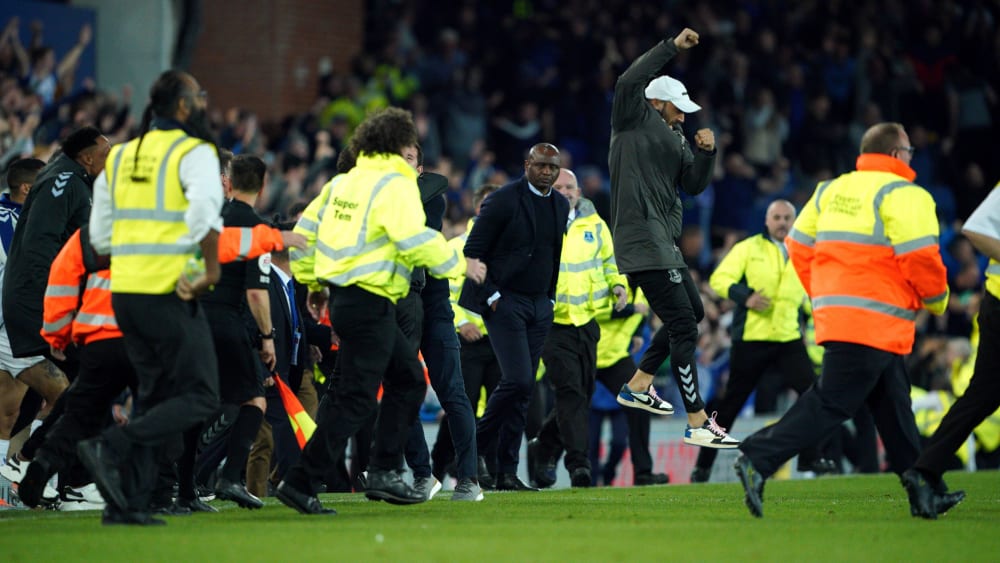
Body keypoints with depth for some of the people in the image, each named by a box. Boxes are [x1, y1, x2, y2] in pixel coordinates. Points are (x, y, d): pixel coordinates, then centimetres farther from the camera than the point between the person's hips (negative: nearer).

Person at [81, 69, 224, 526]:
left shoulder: (121, 156, 15)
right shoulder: (193, 153, -7)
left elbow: (100, 235, 14)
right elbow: (205, 209, -26)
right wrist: (211, 269, -17)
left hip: (125, 293, 8)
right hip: (169, 295, -8)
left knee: (154, 396, 16)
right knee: (200, 398, -1)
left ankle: (127, 502, 10)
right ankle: (110, 448, -15)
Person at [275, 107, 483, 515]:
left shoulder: (344, 181, 14)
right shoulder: (395, 184, -11)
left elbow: (306, 228, 17)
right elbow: (414, 240, -21)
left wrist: (313, 283, 25)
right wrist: (459, 266, -9)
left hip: (343, 296, 10)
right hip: (370, 302, -10)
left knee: (409, 378, 18)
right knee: (355, 400, -7)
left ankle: (384, 473, 14)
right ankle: (301, 483, -10)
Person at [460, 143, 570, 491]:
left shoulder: (561, 205, 12)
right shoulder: (503, 201, -10)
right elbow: (473, 251, -8)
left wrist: (550, 298, 14)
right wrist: (490, 296, -12)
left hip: (539, 306, 7)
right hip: (504, 302, -7)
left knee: (524, 390, 3)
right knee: (517, 380, -18)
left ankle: (506, 472, 5)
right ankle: (479, 444, 2)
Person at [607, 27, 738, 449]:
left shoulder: (674, 138, 18)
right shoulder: (634, 121, -5)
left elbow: (694, 185, 14)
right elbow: (629, 82, -23)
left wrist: (705, 152, -3)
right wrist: (673, 47, -23)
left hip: (663, 242, 10)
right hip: (642, 243, -10)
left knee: (691, 313, 22)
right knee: (682, 325, -12)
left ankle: (637, 387, 31)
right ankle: (698, 425, -13)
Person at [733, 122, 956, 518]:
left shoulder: (831, 190, 15)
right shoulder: (904, 195, -8)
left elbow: (798, 246, 16)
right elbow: (920, 258, -16)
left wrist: (822, 296, 24)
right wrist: (936, 300, 2)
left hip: (834, 317, 9)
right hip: (876, 324, -9)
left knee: (894, 408, 16)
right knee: (831, 403, -9)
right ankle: (759, 459, -17)